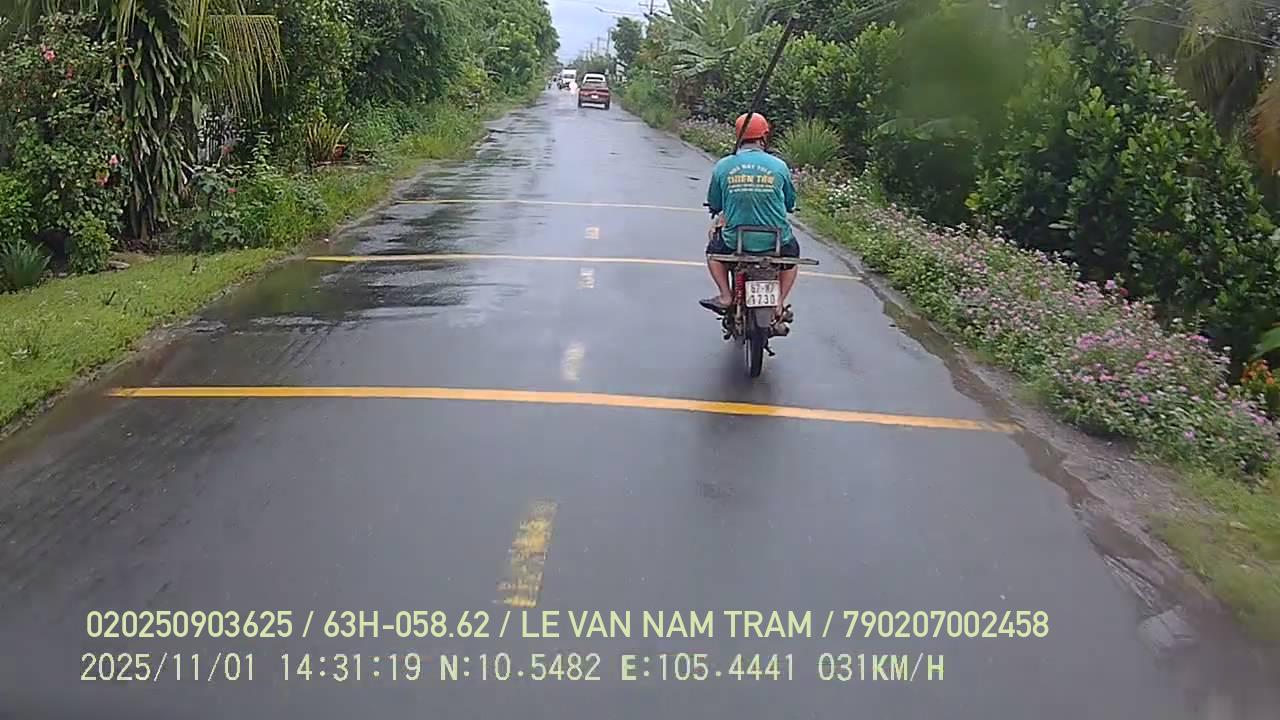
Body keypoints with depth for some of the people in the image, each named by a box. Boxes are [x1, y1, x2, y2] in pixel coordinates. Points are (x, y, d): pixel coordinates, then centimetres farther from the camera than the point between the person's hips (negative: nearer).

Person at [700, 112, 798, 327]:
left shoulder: (723, 166, -4)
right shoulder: (778, 166, -4)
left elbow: (714, 205, 5)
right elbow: (790, 204, 7)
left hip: (735, 239, 0)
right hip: (774, 240, 0)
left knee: (714, 248, 31)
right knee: (791, 251, 32)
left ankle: (725, 296, 18)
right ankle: (779, 303, 23)